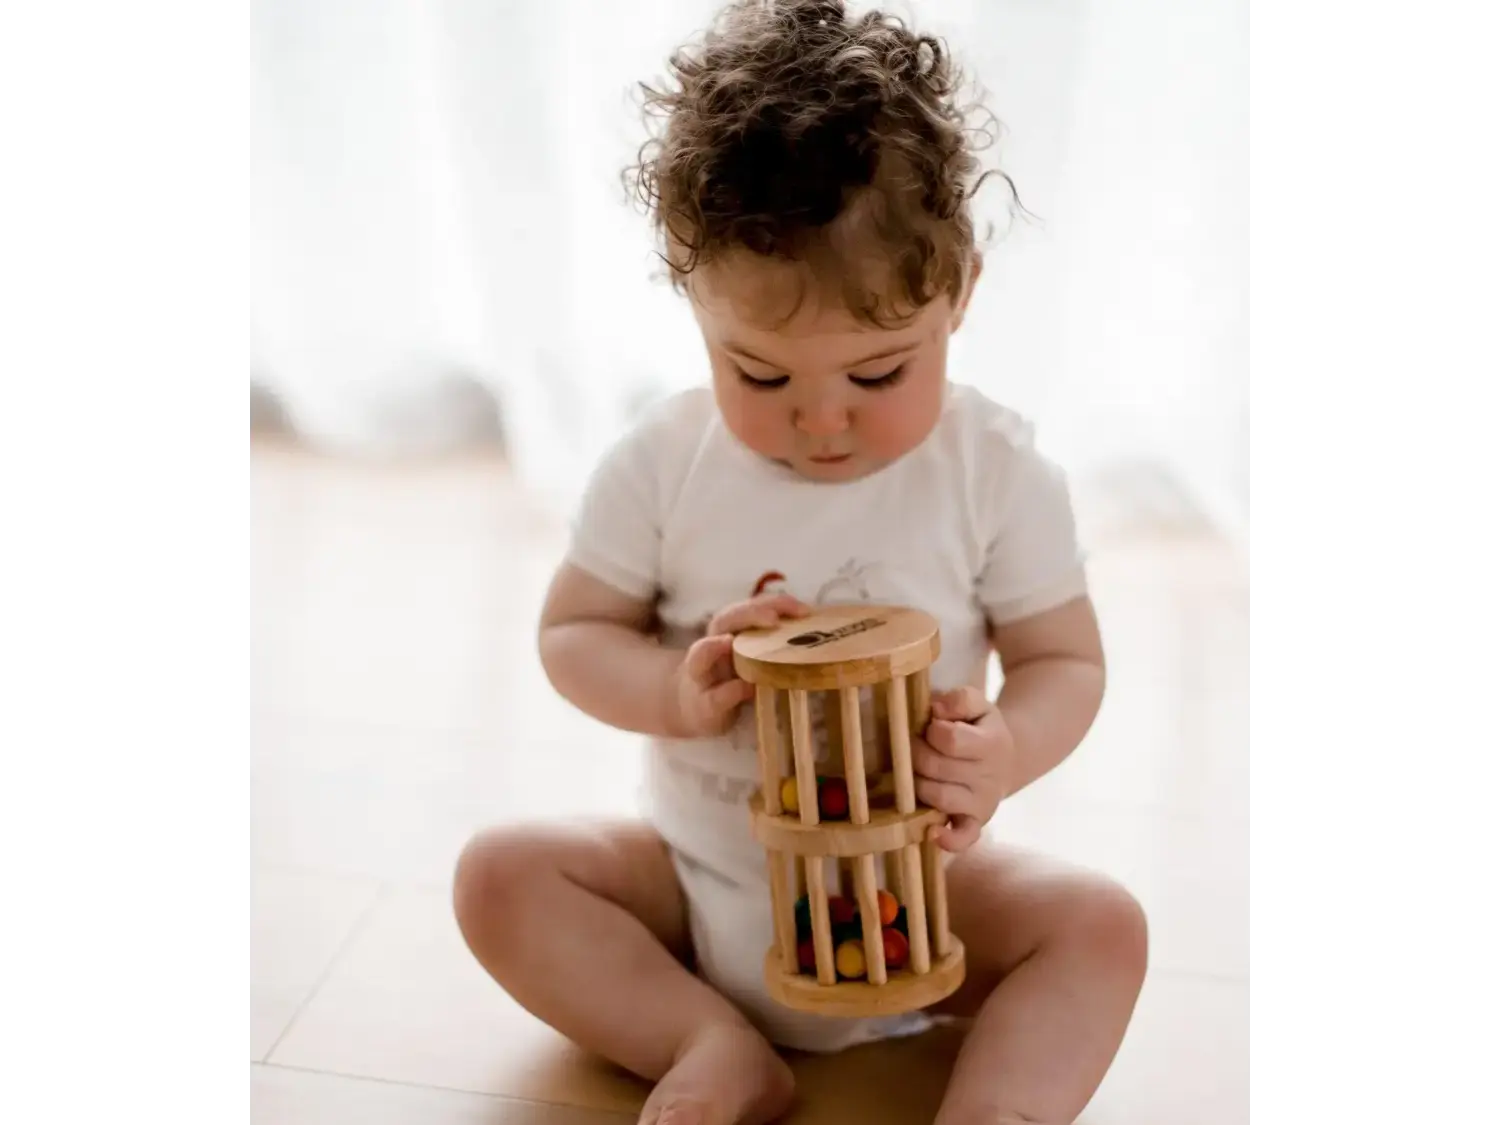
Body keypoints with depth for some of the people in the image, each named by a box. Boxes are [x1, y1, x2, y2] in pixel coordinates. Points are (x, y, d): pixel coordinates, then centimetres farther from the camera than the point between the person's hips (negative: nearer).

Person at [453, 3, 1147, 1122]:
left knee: (1101, 924, -23)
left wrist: (1002, 753, -28)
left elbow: (1068, 661, -5)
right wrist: (677, 691, -24)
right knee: (501, 875, -15)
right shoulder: (661, 463, -11)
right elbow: (571, 632, -2)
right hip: (698, 878, 2)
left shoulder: (1001, 473, -13)